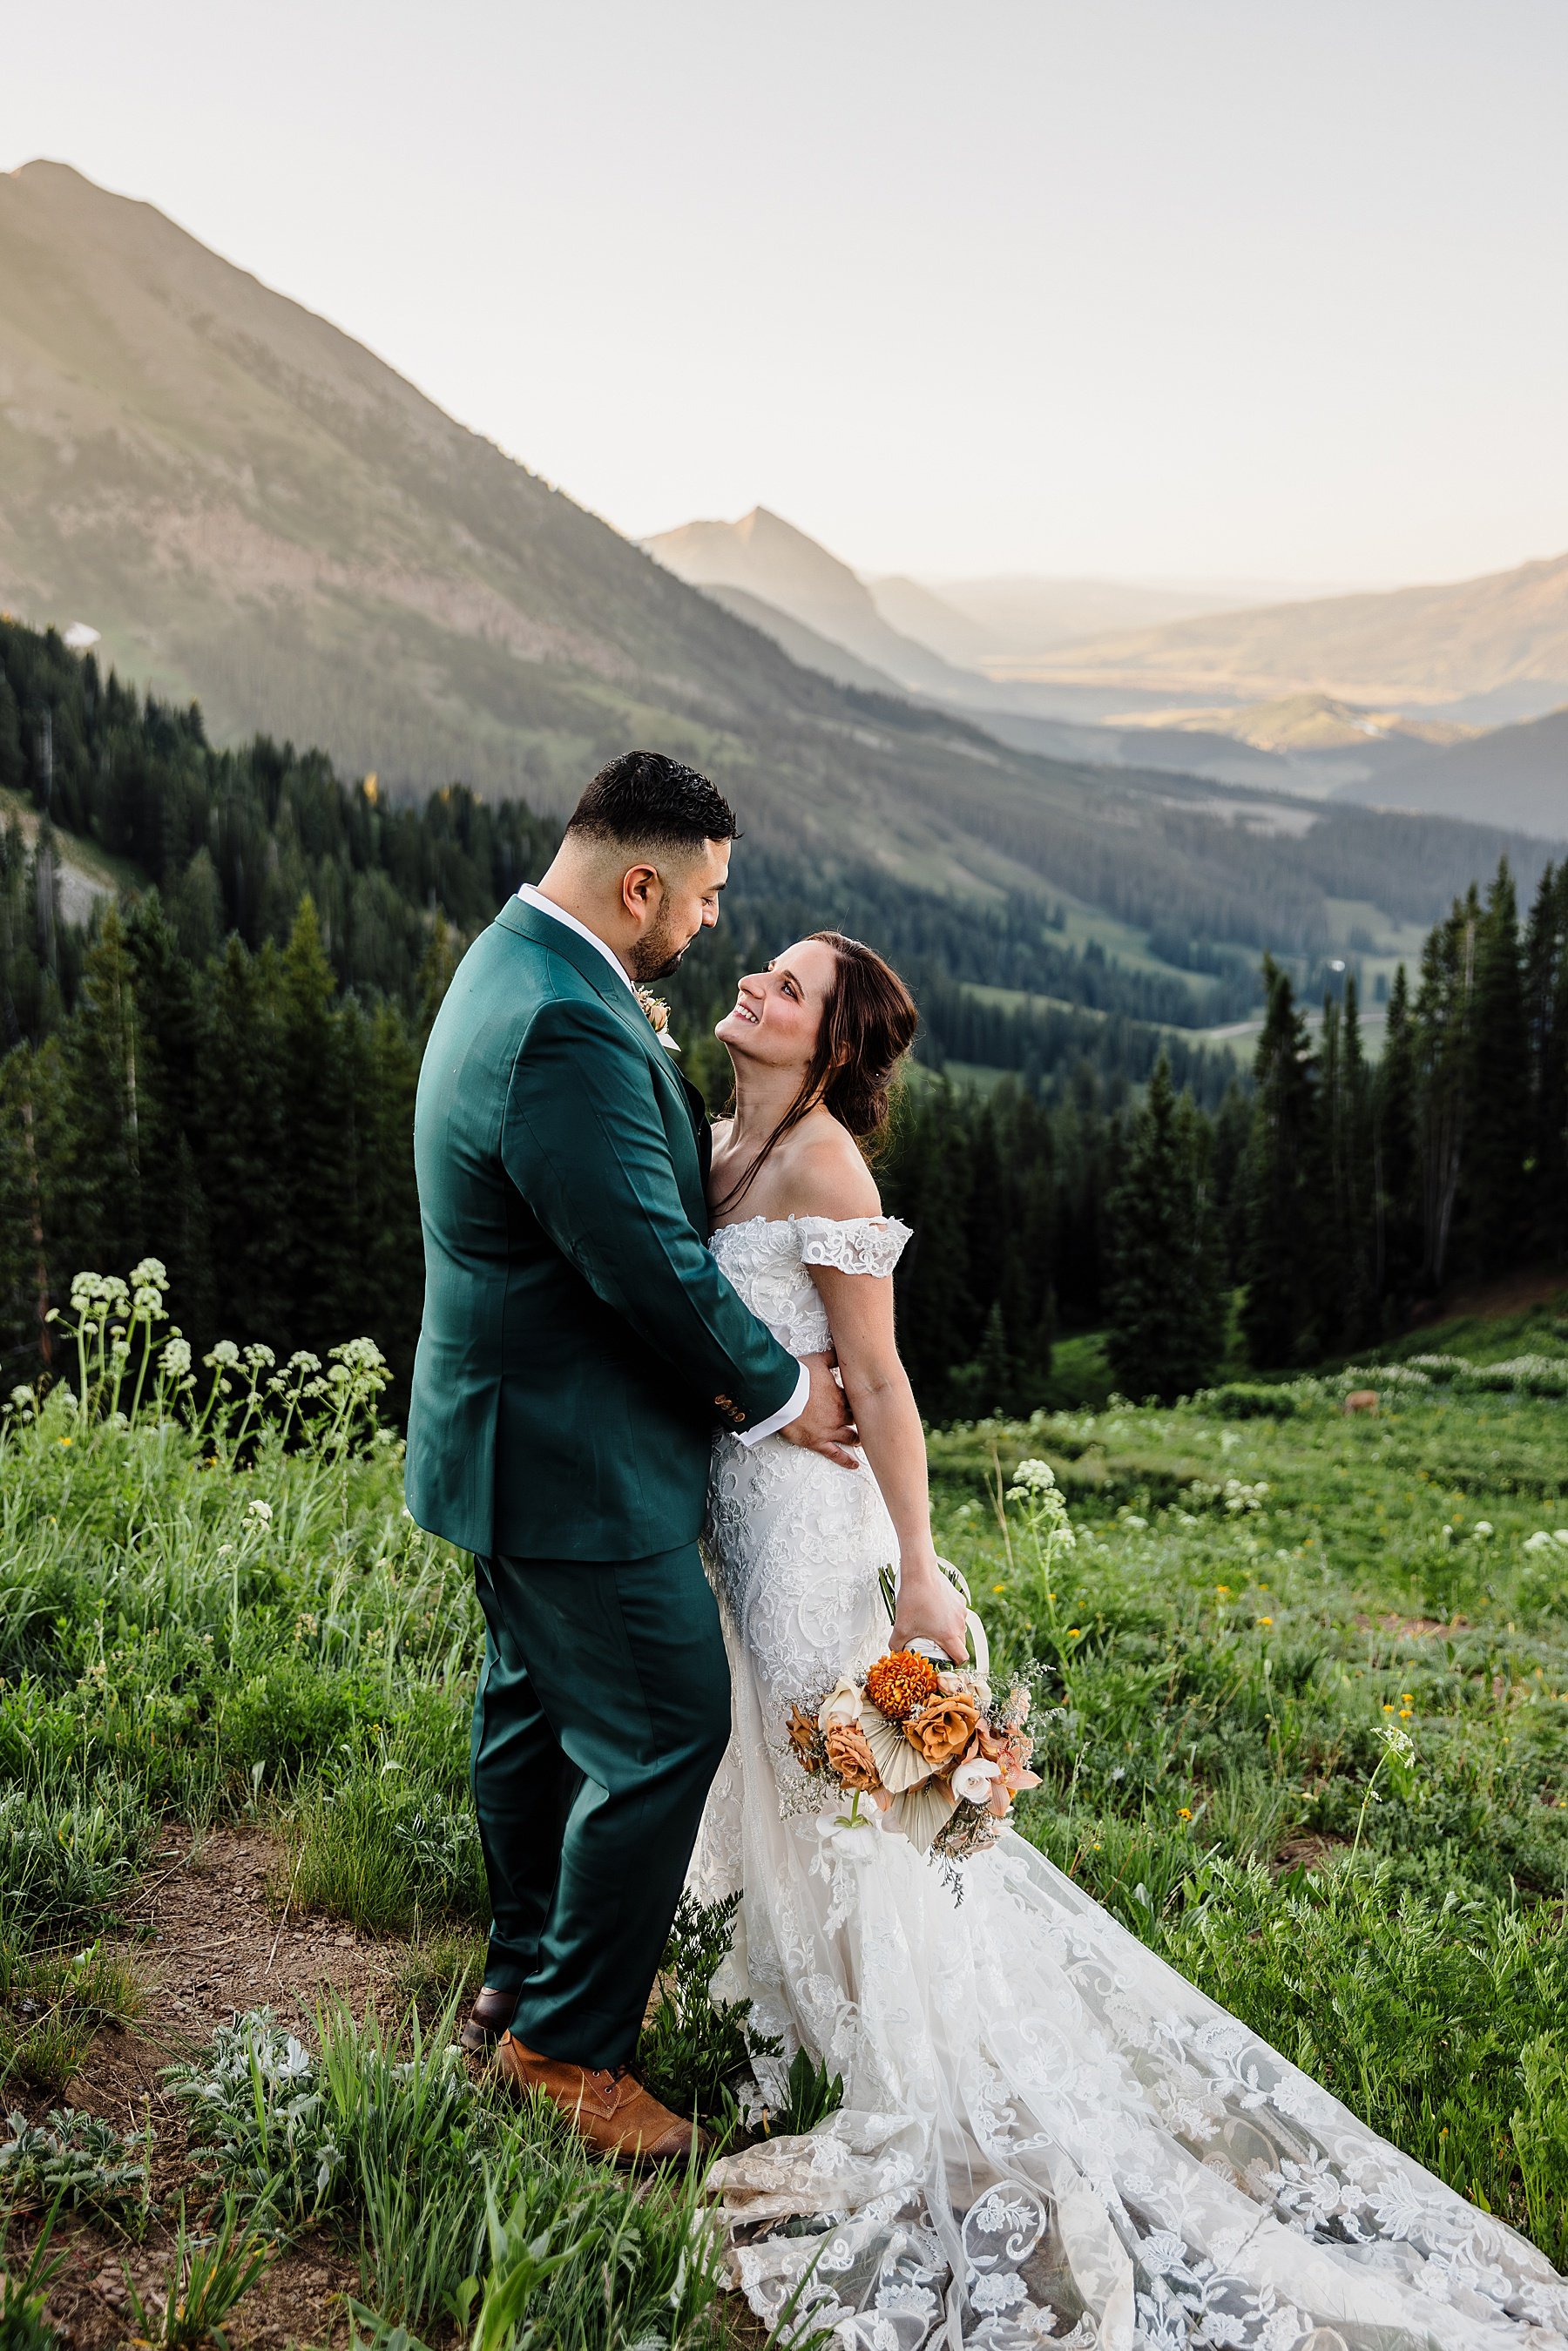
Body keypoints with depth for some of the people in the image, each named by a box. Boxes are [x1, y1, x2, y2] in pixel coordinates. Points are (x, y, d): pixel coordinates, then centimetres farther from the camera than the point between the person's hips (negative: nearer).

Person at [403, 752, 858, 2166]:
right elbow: (652, 1262, -25)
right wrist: (779, 1395, -11)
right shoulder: (570, 1030, -28)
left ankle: (524, 1982, 40)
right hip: (570, 1461, -11)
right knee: (666, 1727, -1)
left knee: (538, 1706, 22)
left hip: (517, 1430, 11)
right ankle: (568, 2040, 16)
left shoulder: (521, 965, 8)